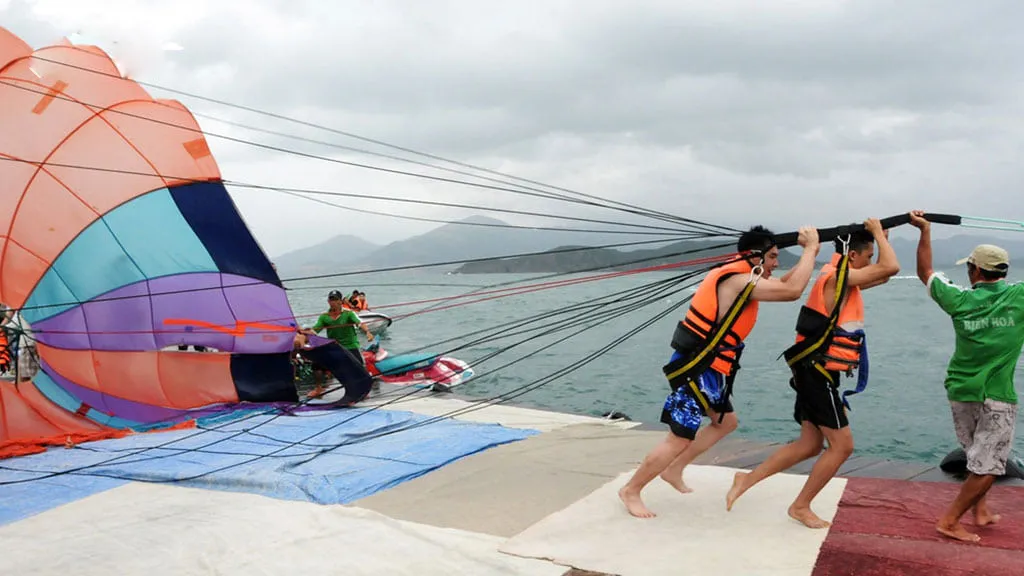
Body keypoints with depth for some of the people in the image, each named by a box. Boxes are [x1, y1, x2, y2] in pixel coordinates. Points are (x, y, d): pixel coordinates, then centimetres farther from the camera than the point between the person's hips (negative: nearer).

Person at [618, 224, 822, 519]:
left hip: (706, 369, 11)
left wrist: (810, 252, 9)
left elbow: (782, 284, 21)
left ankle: (674, 470, 28)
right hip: (696, 370, -11)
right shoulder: (740, 280, -20)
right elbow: (792, 291, -26)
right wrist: (810, 248, -14)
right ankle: (630, 490, 9)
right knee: (679, 439, -5)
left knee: (726, 421, 22)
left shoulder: (738, 276, 11)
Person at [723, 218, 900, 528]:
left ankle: (748, 478, 13)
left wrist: (882, 236, 18)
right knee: (842, 445, -1)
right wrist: (877, 232, -5)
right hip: (818, 372, -10)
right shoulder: (838, 276, -15)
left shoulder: (840, 277, 16)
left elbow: (882, 275, 27)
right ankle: (801, 506, 10)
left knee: (810, 444, 13)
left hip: (815, 372, 10)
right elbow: (891, 268, -21)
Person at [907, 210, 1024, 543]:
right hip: (996, 397, -4)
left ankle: (980, 511, 29)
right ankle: (949, 521, 2)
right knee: (988, 466, 4)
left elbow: (925, 272, 11)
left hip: (960, 392, 4)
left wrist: (925, 231, 13)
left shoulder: (959, 300, -3)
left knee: (977, 456, 24)